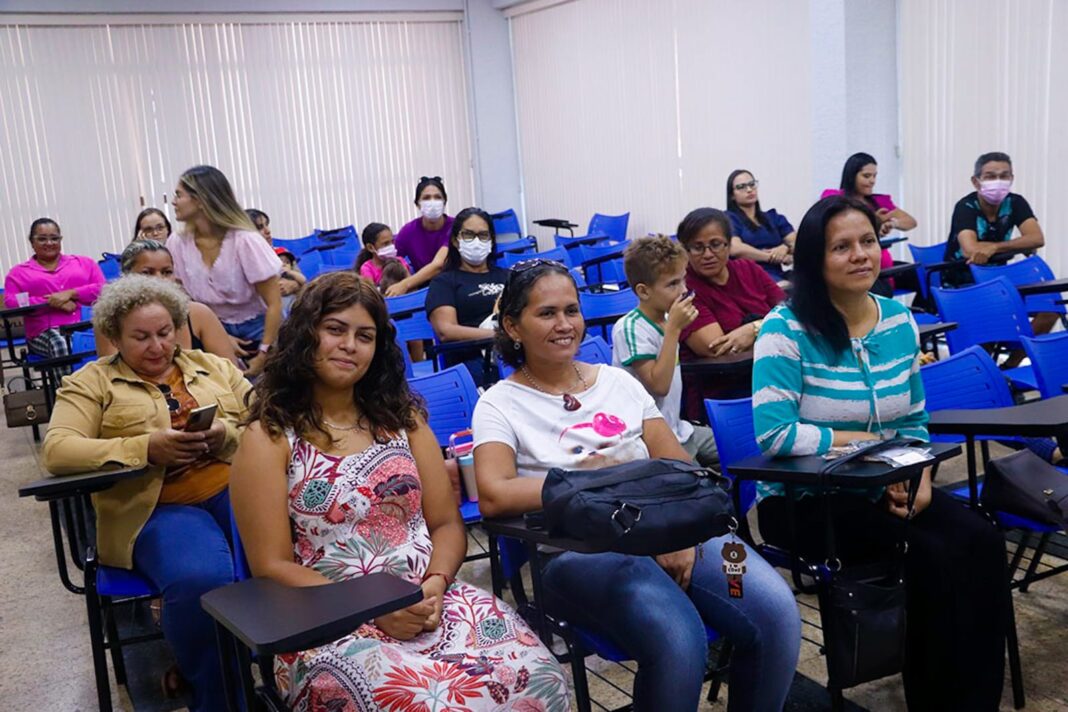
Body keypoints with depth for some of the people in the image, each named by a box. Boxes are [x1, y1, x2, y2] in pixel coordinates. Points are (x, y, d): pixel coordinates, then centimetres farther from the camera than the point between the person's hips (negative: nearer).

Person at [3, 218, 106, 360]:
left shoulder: (84, 262, 23)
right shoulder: (19, 272, 21)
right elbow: (11, 302, 4)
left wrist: (70, 293, -6)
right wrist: (52, 303, -6)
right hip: (44, 332, 0)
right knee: (59, 345, -38)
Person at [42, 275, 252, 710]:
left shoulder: (214, 366, 20)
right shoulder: (92, 381, 11)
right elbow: (57, 450, -4)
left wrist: (226, 435, -10)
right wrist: (145, 448, -16)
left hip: (237, 487, 3)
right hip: (157, 508, -3)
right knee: (200, 579, -35)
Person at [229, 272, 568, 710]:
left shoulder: (401, 417, 15)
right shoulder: (269, 438, 2)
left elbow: (447, 524, 12)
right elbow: (272, 568, -3)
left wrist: (435, 586, -10)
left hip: (426, 603, 4)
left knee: (536, 676, -23)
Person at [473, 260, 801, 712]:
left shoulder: (618, 381, 19)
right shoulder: (500, 405, 6)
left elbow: (680, 468, 11)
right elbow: (494, 497, -11)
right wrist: (588, 479, -10)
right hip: (577, 548, -4)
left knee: (776, 613, -22)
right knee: (678, 640, -33)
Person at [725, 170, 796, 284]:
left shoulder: (773, 217, 25)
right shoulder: (728, 218, 9)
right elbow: (735, 249, -9)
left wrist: (785, 248, -8)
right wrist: (772, 257, -6)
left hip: (777, 274, 5)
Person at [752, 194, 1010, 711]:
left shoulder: (900, 321, 6)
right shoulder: (786, 328, -13)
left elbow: (914, 421, 12)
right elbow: (775, 433, -22)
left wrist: (918, 476, -8)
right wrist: (868, 442, -17)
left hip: (884, 490, 6)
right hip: (801, 499, -6)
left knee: (981, 543, -19)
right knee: (934, 553, -24)